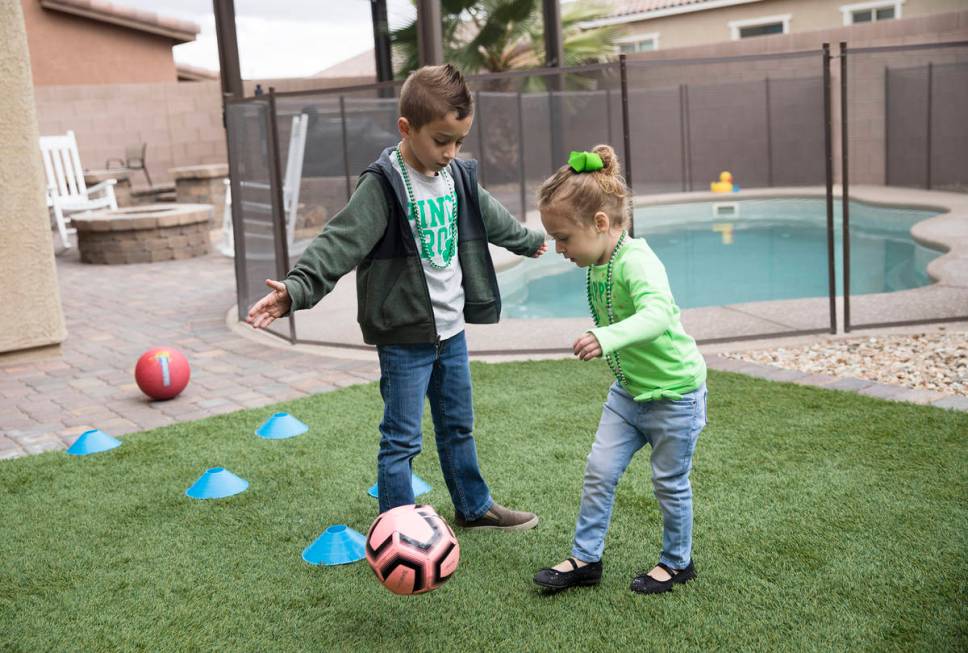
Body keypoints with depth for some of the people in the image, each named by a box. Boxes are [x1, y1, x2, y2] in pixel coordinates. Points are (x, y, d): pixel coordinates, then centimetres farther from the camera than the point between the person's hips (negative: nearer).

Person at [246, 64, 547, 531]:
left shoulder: (458, 177, 5)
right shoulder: (383, 185, -17)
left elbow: (491, 218, 24)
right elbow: (339, 243, -25)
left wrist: (531, 241, 41)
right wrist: (295, 290, -39)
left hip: (451, 330, 7)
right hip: (405, 337, -7)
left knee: (458, 426, 22)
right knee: (402, 439, -2)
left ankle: (474, 507, 39)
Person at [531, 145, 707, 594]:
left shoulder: (637, 262, -28)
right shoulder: (596, 264, -1)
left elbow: (658, 314, -48)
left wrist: (608, 338, -62)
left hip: (673, 392, -8)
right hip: (628, 390, 8)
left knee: (669, 483, 9)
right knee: (599, 471, 6)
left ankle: (677, 562, 30)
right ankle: (585, 558, 19)